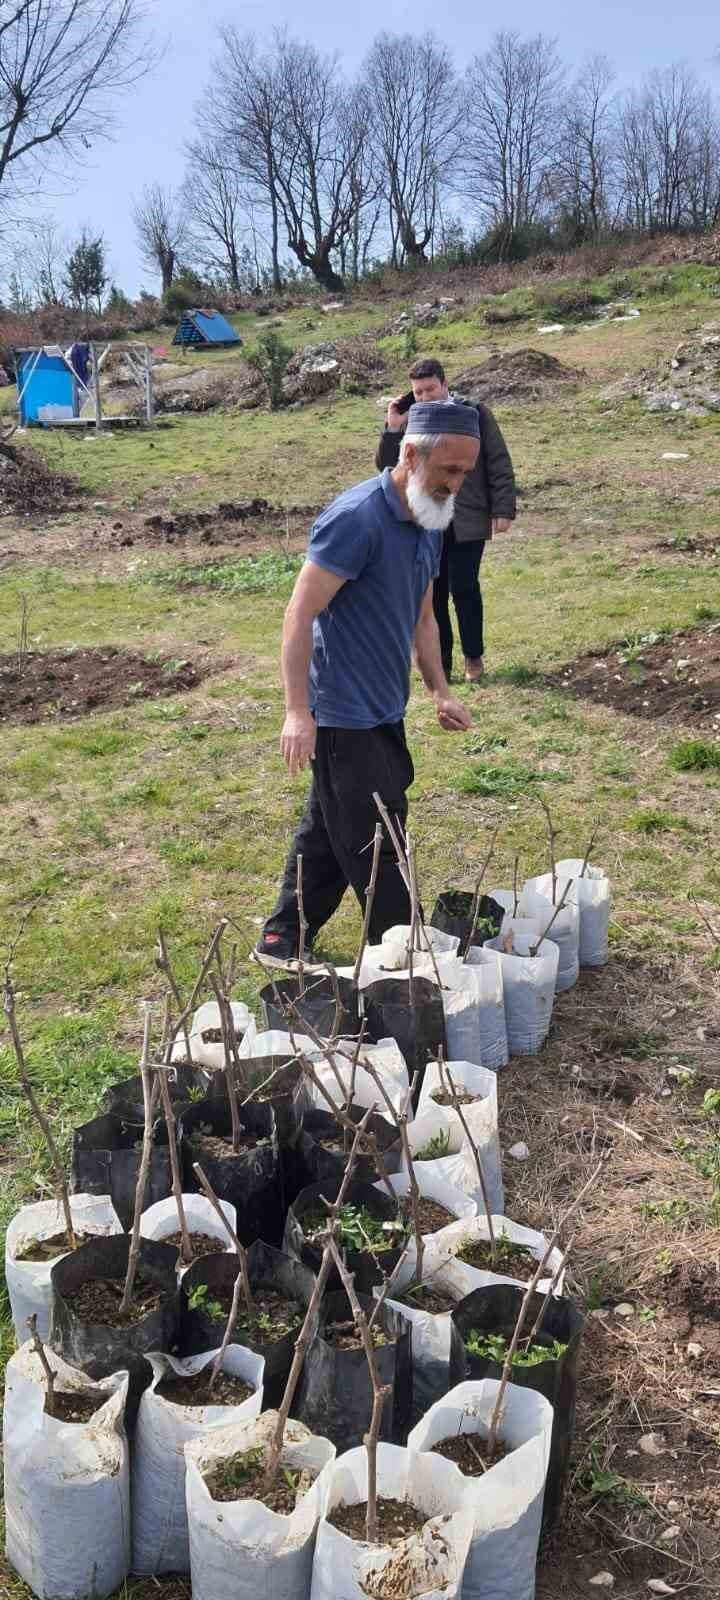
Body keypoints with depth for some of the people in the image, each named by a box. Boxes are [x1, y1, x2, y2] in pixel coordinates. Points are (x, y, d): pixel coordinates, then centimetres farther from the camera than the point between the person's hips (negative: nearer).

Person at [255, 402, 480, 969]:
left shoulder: (430, 523, 9)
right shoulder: (356, 518, -20)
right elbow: (300, 615, -22)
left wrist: (440, 691, 15)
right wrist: (298, 712, -26)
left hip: (384, 709, 9)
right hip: (342, 714, -9)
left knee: (329, 831, 17)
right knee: (375, 838, 1)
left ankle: (284, 939, 31)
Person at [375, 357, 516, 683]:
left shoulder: (474, 414, -1)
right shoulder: (410, 421, 8)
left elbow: (499, 464, -1)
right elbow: (386, 466, 7)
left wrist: (503, 509, -6)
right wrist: (392, 428, -6)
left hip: (467, 520, -3)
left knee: (464, 588, -4)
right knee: (432, 593, 5)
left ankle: (474, 657, 15)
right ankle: (440, 663, 17)